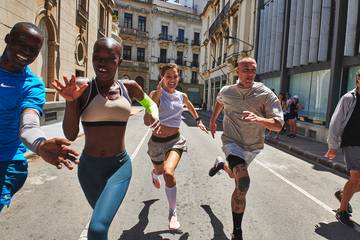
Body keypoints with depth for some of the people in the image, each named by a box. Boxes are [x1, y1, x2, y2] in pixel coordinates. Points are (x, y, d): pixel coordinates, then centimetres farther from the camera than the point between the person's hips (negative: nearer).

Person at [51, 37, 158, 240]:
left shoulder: (129, 87, -4)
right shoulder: (81, 87, -10)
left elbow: (149, 103, 17)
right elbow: (70, 135, -14)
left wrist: (154, 114, -4)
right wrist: (71, 100, -28)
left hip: (120, 166, -1)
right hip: (88, 167, 1)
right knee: (102, 213, 27)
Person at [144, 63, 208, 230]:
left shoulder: (182, 96, 1)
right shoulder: (156, 94, -14)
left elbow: (190, 106, 27)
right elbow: (147, 121, -30)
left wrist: (198, 120, 22)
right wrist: (158, 93, -34)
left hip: (175, 140, 1)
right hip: (157, 141, -1)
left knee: (169, 172, -24)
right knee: (159, 171, 23)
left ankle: (173, 213, -3)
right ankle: (154, 173, 66)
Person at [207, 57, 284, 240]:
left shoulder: (266, 94, -15)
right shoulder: (226, 91, -7)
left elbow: (278, 125, -22)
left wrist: (258, 119, -40)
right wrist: (212, 120, 23)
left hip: (253, 146, 3)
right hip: (232, 142, -2)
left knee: (235, 175, 27)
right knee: (243, 184, -25)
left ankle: (221, 164, 64)